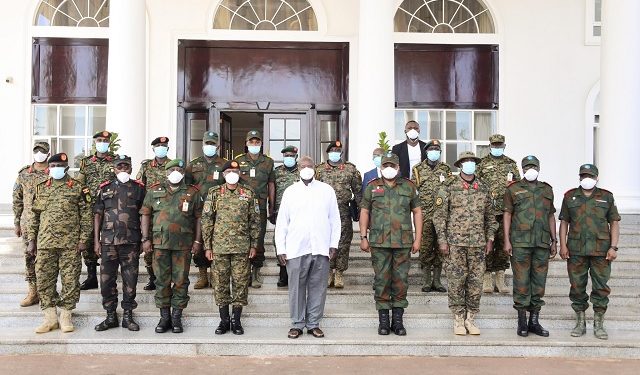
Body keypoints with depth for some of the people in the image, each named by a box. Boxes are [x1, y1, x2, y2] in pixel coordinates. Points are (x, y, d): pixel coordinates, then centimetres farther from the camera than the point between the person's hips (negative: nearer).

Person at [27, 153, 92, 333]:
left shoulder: (78, 188, 2)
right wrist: (32, 240, 9)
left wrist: (83, 239, -6)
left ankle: (65, 316, 12)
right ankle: (50, 317, 14)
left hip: (70, 244, -3)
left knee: (70, 281, 0)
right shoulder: (41, 188, 12)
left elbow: (86, 215, 0)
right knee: (44, 280, 3)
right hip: (45, 244, 3)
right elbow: (35, 217, 15)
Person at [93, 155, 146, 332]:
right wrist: (96, 241, 4)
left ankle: (127, 316, 14)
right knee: (106, 279, 2)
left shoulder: (138, 188, 7)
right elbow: (98, 215, 10)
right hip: (108, 241, 1)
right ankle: (111, 317, 14)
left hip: (131, 242, -1)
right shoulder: (105, 188, 9)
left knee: (130, 280, 3)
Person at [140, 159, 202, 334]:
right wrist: (145, 239, 1)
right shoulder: (154, 191, 8)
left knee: (181, 280, 2)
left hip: (183, 243, 0)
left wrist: (197, 241, 0)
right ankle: (164, 317, 14)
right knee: (162, 280, 4)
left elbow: (198, 217, 7)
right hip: (160, 241, 1)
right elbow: (145, 214, 8)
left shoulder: (192, 193, 7)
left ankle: (176, 317, 12)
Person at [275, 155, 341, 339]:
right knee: (297, 288, 3)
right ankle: (297, 324, 13)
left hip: (321, 248, 0)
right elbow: (281, 223, 7)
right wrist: (281, 249, 2)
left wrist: (334, 244, 1)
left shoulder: (327, 190, 7)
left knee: (318, 288, 4)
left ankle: (314, 324, 15)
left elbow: (335, 219, 9)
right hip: (296, 249, 0)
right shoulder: (290, 192, 7)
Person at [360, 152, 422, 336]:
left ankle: (398, 321, 13)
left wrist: (418, 238, 4)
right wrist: (363, 237, 3)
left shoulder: (409, 187, 8)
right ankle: (383, 320, 12)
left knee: (401, 280, 3)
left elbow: (417, 212, 10)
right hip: (379, 242, -1)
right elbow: (364, 212, 9)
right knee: (382, 280, 2)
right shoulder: (372, 187, 7)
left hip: (403, 242, 1)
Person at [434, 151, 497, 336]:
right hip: (455, 244, -3)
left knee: (476, 282, 4)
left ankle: (471, 318, 15)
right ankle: (458, 319, 10)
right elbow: (439, 216, -1)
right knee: (456, 282, 0)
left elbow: (490, 216, 17)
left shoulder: (483, 189, 10)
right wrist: (442, 240, -6)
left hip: (478, 244, 3)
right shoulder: (449, 188, 0)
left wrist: (490, 238, 10)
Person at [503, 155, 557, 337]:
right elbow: (507, 215, 1)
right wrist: (506, 240, -6)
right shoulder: (513, 189, 4)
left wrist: (554, 240, 12)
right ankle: (522, 322, 7)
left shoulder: (547, 190, 14)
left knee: (539, 281, 6)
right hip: (520, 242, -3)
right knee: (521, 281, -2)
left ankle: (534, 321, 15)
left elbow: (551, 216, 17)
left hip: (542, 243, 4)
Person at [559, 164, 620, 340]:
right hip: (576, 250, 1)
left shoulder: (606, 197, 7)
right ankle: (580, 322, 16)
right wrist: (563, 245, 0)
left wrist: (613, 247, -4)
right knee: (577, 287, 4)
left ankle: (598, 324, 12)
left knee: (601, 287, 1)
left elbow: (614, 223, 5)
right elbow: (564, 222, 9)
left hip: (601, 250, -1)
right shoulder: (570, 196, 9)